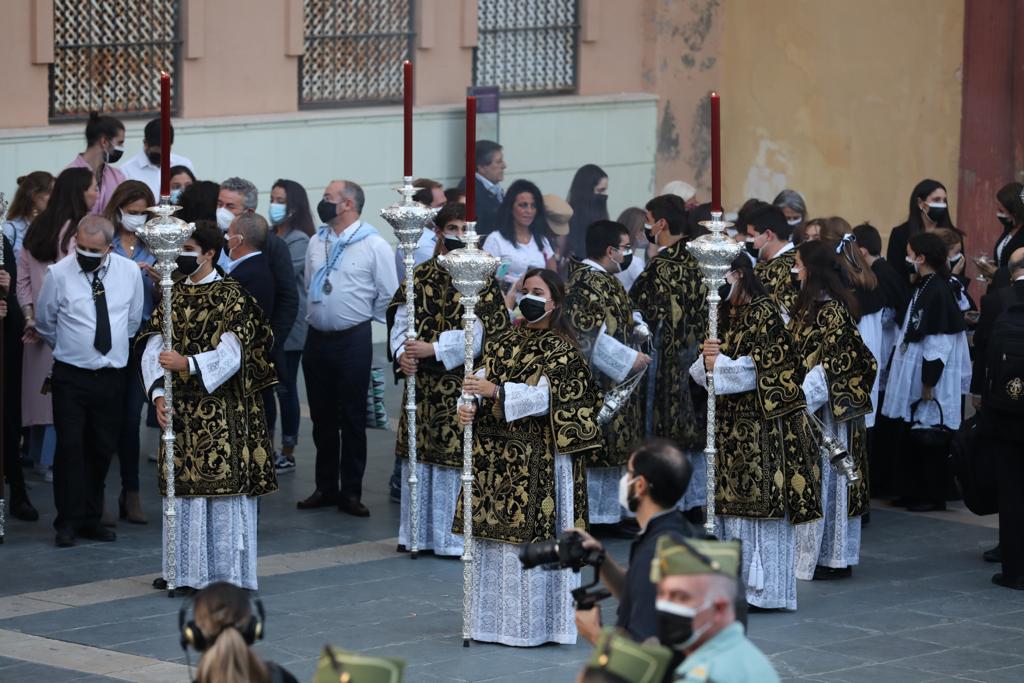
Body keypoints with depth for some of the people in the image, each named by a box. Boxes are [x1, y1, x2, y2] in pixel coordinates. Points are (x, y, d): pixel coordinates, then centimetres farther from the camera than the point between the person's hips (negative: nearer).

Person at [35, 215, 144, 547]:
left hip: (112, 375, 3)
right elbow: (45, 323, 6)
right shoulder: (59, 273, -8)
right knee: (70, 447, -7)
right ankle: (68, 522, -1)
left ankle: (91, 518, 18)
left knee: (103, 449, 8)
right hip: (71, 376, -3)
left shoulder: (129, 272, 0)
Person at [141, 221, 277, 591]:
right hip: (181, 408, 5)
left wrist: (186, 363, -28)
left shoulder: (231, 296, -5)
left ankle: (227, 571, -1)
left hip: (221, 412, -5)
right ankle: (187, 570, 14)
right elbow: (153, 348, 2)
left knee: (224, 481, -6)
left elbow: (231, 354, -15)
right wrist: (158, 394, -12)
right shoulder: (172, 295, 10)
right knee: (184, 484, 6)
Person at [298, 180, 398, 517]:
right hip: (317, 338, 5)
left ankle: (351, 492, 6)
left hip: (353, 340, -5)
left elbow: (388, 294, -6)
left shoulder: (374, 245, -8)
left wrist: (359, 318, 2)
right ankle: (325, 487, 19)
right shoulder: (317, 242, 9)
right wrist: (317, 314, 12)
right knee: (322, 417, 10)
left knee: (352, 418, 1)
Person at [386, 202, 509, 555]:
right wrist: (402, 353, -13)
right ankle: (420, 532, 17)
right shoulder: (420, 276, 10)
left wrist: (432, 349, -17)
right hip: (422, 380, 4)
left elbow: (479, 332, -11)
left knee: (455, 455, -5)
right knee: (419, 455, 8)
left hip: (460, 383, -4)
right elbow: (400, 319, 7)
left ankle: (453, 534, 2)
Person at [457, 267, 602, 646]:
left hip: (538, 458, -6)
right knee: (493, 528, 6)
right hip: (495, 452, 6)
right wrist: (468, 406, -18)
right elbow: (483, 383, 3)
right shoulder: (502, 342, 13)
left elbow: (544, 396, -16)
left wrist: (496, 392, -27)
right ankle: (493, 616, 15)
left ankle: (533, 621, 1)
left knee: (533, 530, -5)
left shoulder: (561, 349, -4)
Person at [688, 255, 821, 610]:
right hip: (730, 425, 8)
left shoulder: (764, 312, -8)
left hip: (763, 422, -8)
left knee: (763, 501, -5)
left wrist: (718, 364, -10)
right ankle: (740, 581, 12)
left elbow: (763, 370, -15)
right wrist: (706, 360, -10)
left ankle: (768, 589, 0)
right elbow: (702, 373, 12)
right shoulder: (722, 315, 14)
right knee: (733, 502, 7)